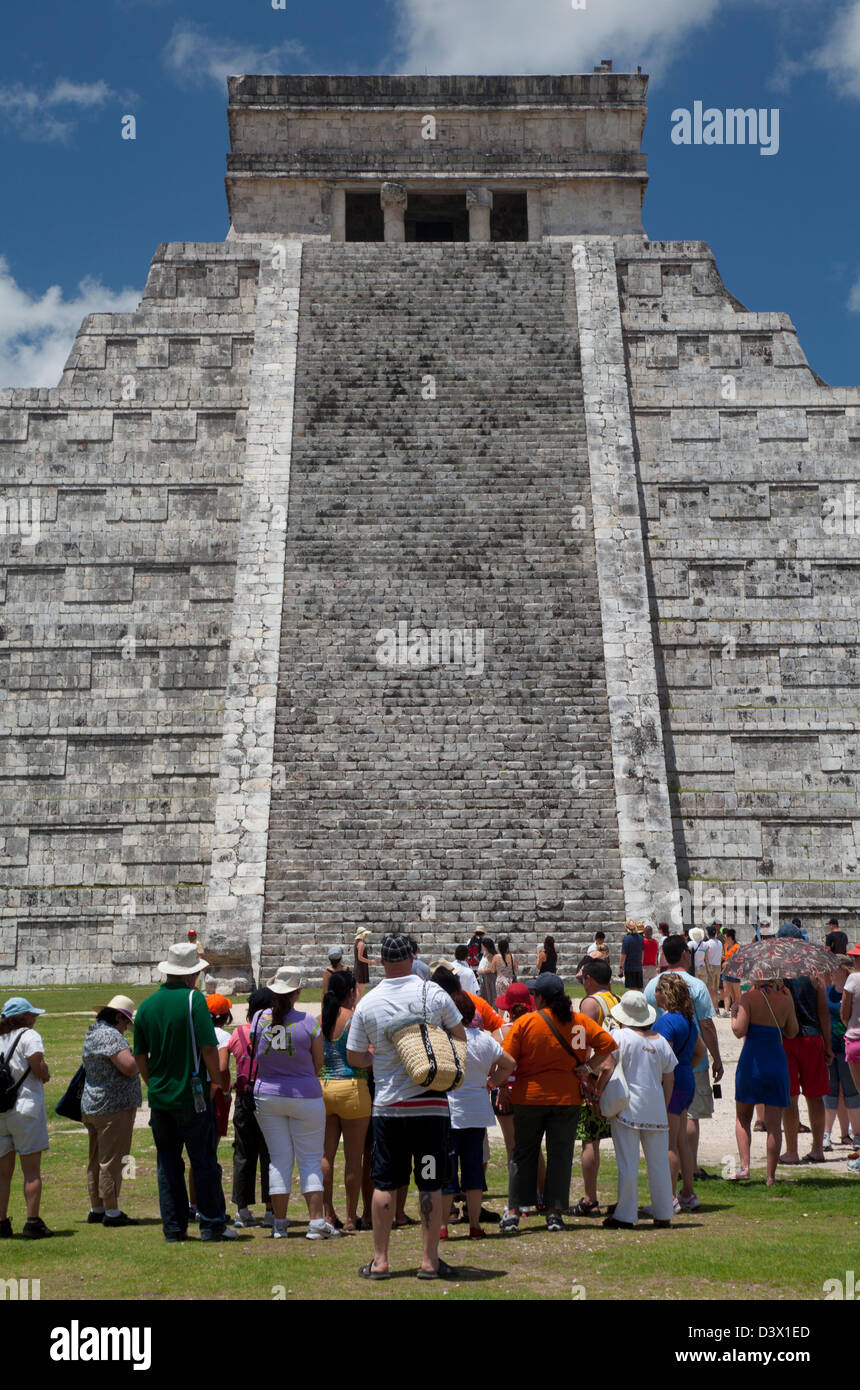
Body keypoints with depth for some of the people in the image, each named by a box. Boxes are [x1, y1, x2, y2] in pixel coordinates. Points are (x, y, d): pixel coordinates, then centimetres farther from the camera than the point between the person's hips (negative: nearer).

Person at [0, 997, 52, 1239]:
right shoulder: (29, 1036, -8)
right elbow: (41, 1071, -16)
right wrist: (45, 1074, 5)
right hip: (25, 1108, -6)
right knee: (32, 1171, -1)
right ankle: (32, 1222, -3)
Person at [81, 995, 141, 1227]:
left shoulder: (92, 1034, 14)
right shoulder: (110, 1035, -17)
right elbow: (129, 1067, -25)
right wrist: (140, 1061, -4)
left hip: (92, 1107, 10)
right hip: (114, 1106, -10)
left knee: (96, 1160, 14)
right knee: (112, 1160, -5)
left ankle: (96, 1209, 22)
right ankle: (112, 1212, -1)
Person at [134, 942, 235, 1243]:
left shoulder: (146, 1005, 6)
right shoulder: (193, 999, -11)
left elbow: (140, 1056, 10)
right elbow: (209, 1047, -16)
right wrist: (216, 1081, -3)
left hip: (159, 1096, 5)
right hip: (192, 1095, -5)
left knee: (168, 1163, 11)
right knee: (204, 1162, 3)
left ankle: (173, 1229, 12)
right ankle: (212, 1225, 6)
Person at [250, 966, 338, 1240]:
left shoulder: (259, 1019, -3)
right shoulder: (308, 1022, -11)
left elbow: (255, 1056, 8)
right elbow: (318, 1064, -1)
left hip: (267, 1096, 3)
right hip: (305, 1097, -3)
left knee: (279, 1160, 9)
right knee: (310, 1160, 4)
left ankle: (279, 1224, 10)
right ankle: (316, 1222, 0)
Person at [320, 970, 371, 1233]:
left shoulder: (320, 1020, 5)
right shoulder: (354, 1018, -10)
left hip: (323, 1087, 5)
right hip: (352, 1087, -5)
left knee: (326, 1155, 10)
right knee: (353, 1157, 3)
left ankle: (329, 1215, 14)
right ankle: (351, 1217, 7)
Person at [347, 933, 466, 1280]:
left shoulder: (367, 1003, -4)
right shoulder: (433, 993, -5)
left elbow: (354, 1057, 4)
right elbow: (461, 1037, 6)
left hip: (387, 1105, 1)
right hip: (430, 1102, -1)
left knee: (384, 1183, 9)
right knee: (430, 1184, 5)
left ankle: (380, 1260, 14)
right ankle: (430, 1261, 8)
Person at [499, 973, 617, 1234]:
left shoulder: (525, 1022, -8)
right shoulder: (580, 1022, 0)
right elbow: (609, 1046, -1)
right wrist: (585, 1066, 2)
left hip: (529, 1097, -2)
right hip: (568, 1097, 2)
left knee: (523, 1153, 8)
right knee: (560, 1154, 9)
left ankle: (513, 1212, 7)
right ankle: (554, 1212, 8)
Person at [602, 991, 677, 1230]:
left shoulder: (622, 1036, -8)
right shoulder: (660, 1040, 8)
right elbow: (669, 1080, 13)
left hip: (627, 1107, -4)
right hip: (655, 1109, 5)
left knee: (628, 1163, -1)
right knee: (658, 1162, 11)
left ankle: (625, 1215, 3)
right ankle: (663, 1214, 16)